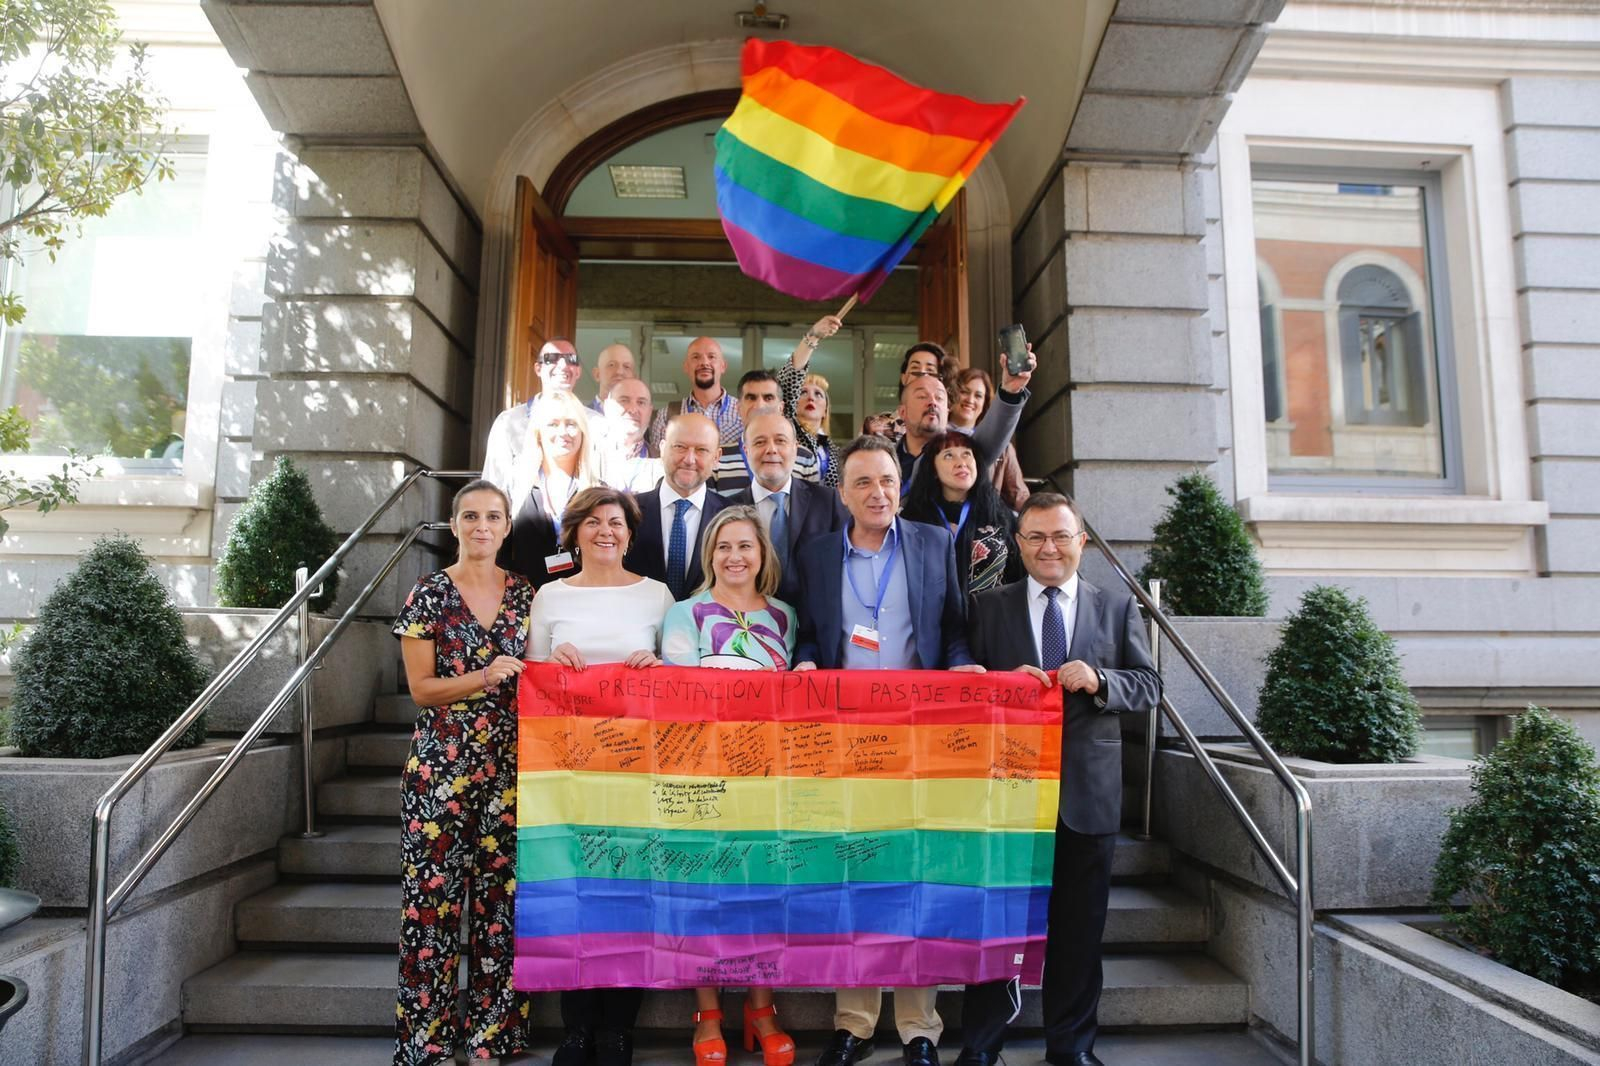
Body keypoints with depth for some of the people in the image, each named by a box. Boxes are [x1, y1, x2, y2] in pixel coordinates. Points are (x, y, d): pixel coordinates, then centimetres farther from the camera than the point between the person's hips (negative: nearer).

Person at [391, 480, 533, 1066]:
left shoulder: (525, 593, 8)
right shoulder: (429, 594, 0)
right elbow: (421, 688, -3)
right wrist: (484, 678, -17)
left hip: (509, 763, 2)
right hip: (442, 763, -2)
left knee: (501, 892, 5)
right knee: (434, 892, 0)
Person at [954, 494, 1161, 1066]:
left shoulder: (1118, 607, 8)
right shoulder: (987, 606, 5)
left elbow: (1150, 685, 4)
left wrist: (1099, 681, -15)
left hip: (1087, 786, 1)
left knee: (1079, 925, 12)